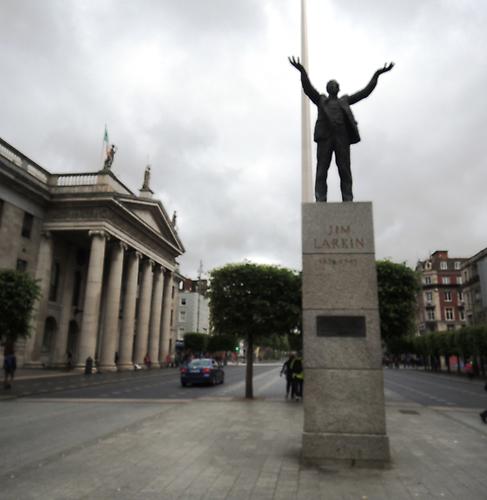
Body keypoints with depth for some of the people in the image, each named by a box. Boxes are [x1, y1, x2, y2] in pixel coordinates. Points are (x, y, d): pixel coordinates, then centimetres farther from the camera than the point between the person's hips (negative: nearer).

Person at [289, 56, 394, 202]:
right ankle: (320, 202, -10)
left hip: (342, 139, 2)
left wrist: (377, 74, 16)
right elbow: (308, 88, 6)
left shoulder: (345, 101, 26)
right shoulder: (320, 100, 21)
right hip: (325, 138, -1)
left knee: (345, 171, -5)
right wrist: (302, 71, -9)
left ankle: (348, 201, -6)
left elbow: (365, 92, 23)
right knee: (321, 172, -8)